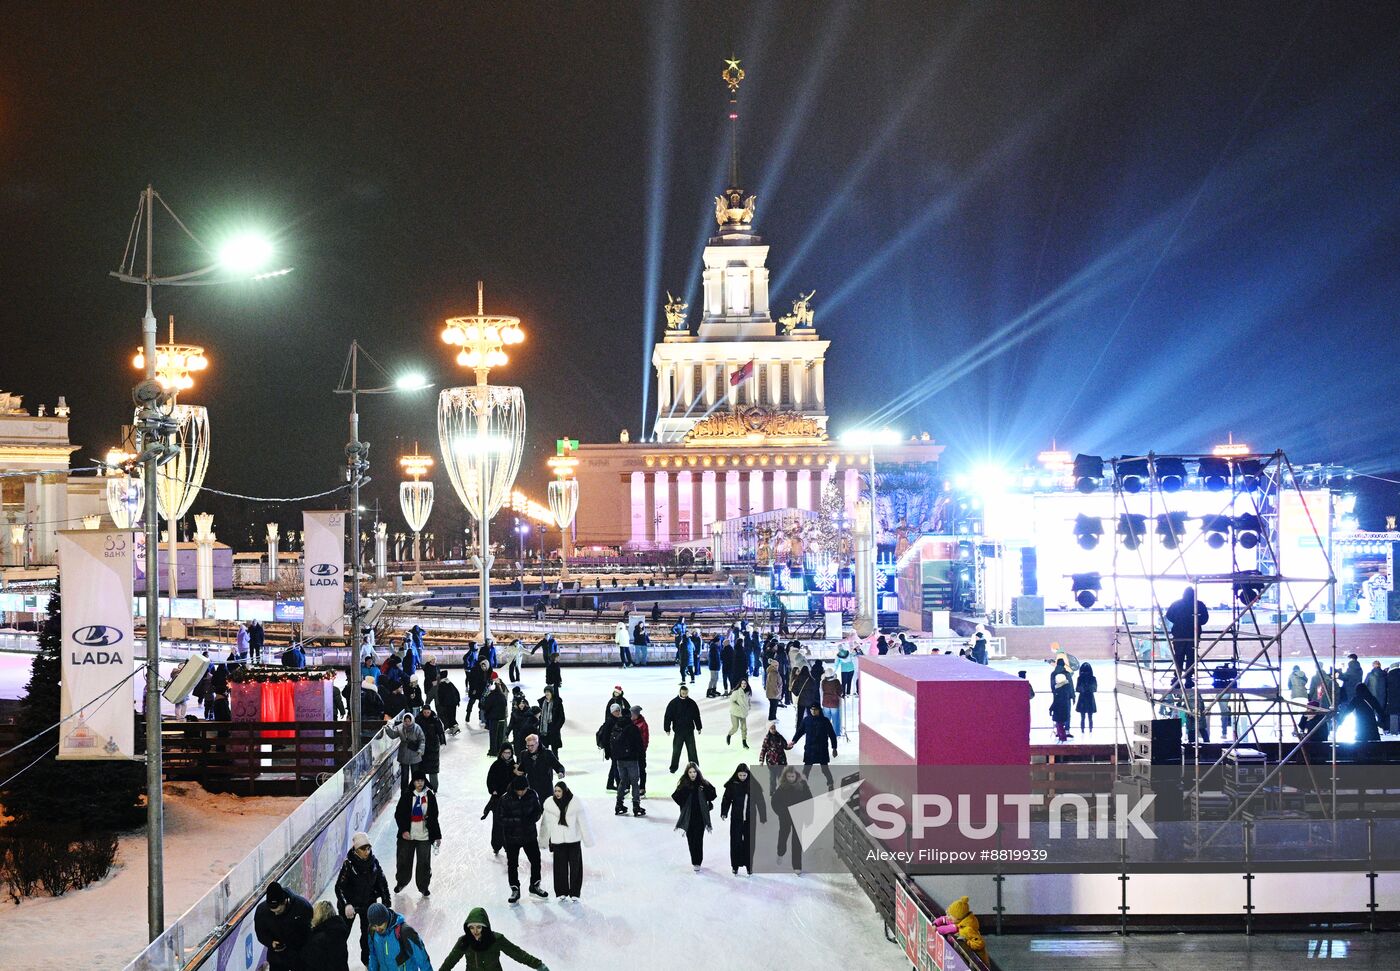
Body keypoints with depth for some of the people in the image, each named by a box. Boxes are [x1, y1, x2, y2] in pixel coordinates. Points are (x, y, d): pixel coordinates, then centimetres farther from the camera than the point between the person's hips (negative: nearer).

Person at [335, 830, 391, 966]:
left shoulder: (373, 862, -8)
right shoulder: (349, 864, -22)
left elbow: (382, 883, 2)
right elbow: (339, 887, -22)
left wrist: (386, 902, 2)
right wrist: (346, 904, -31)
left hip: (368, 903, 4)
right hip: (350, 903, -4)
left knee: (368, 932, 12)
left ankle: (367, 958, 32)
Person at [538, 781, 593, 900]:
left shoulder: (575, 803, -9)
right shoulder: (549, 803, -3)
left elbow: (583, 822, -3)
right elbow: (546, 823, 6)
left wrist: (588, 839, -1)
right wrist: (546, 841, 10)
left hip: (574, 840, -1)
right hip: (557, 840, 1)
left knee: (575, 866, 3)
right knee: (560, 866, 3)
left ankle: (574, 892, 12)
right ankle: (561, 892, 15)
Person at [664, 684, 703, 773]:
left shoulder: (692, 703, 2)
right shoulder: (673, 703, -5)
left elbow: (697, 716, 12)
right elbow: (668, 716, -4)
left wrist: (699, 728, 14)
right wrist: (667, 729, -7)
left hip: (690, 731, 2)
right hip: (678, 731, -2)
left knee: (692, 749, 6)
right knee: (676, 750, 4)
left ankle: (695, 766, 15)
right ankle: (674, 767, 15)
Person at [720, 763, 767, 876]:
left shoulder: (754, 785, -3)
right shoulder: (732, 785, -3)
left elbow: (760, 802, 1)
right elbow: (726, 799, 0)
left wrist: (763, 818, 1)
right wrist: (724, 813, -12)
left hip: (750, 819, 0)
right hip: (736, 819, 0)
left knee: (749, 842, 5)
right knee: (735, 842, 1)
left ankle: (749, 866, 15)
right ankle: (735, 866, 10)